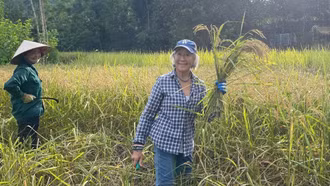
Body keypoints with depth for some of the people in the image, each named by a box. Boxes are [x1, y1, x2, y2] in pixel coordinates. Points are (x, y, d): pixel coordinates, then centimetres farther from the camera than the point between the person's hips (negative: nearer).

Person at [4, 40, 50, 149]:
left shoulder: (30, 68, 10)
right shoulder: (23, 70, -20)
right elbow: (9, 85, -34)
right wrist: (23, 96, -22)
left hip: (33, 113, 10)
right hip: (27, 114, -10)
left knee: (33, 139, 20)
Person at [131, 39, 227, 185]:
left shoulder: (199, 85, 2)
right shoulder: (163, 81, -8)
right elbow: (147, 114, -5)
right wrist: (138, 146, -7)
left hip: (187, 146, 4)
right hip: (164, 142, -4)